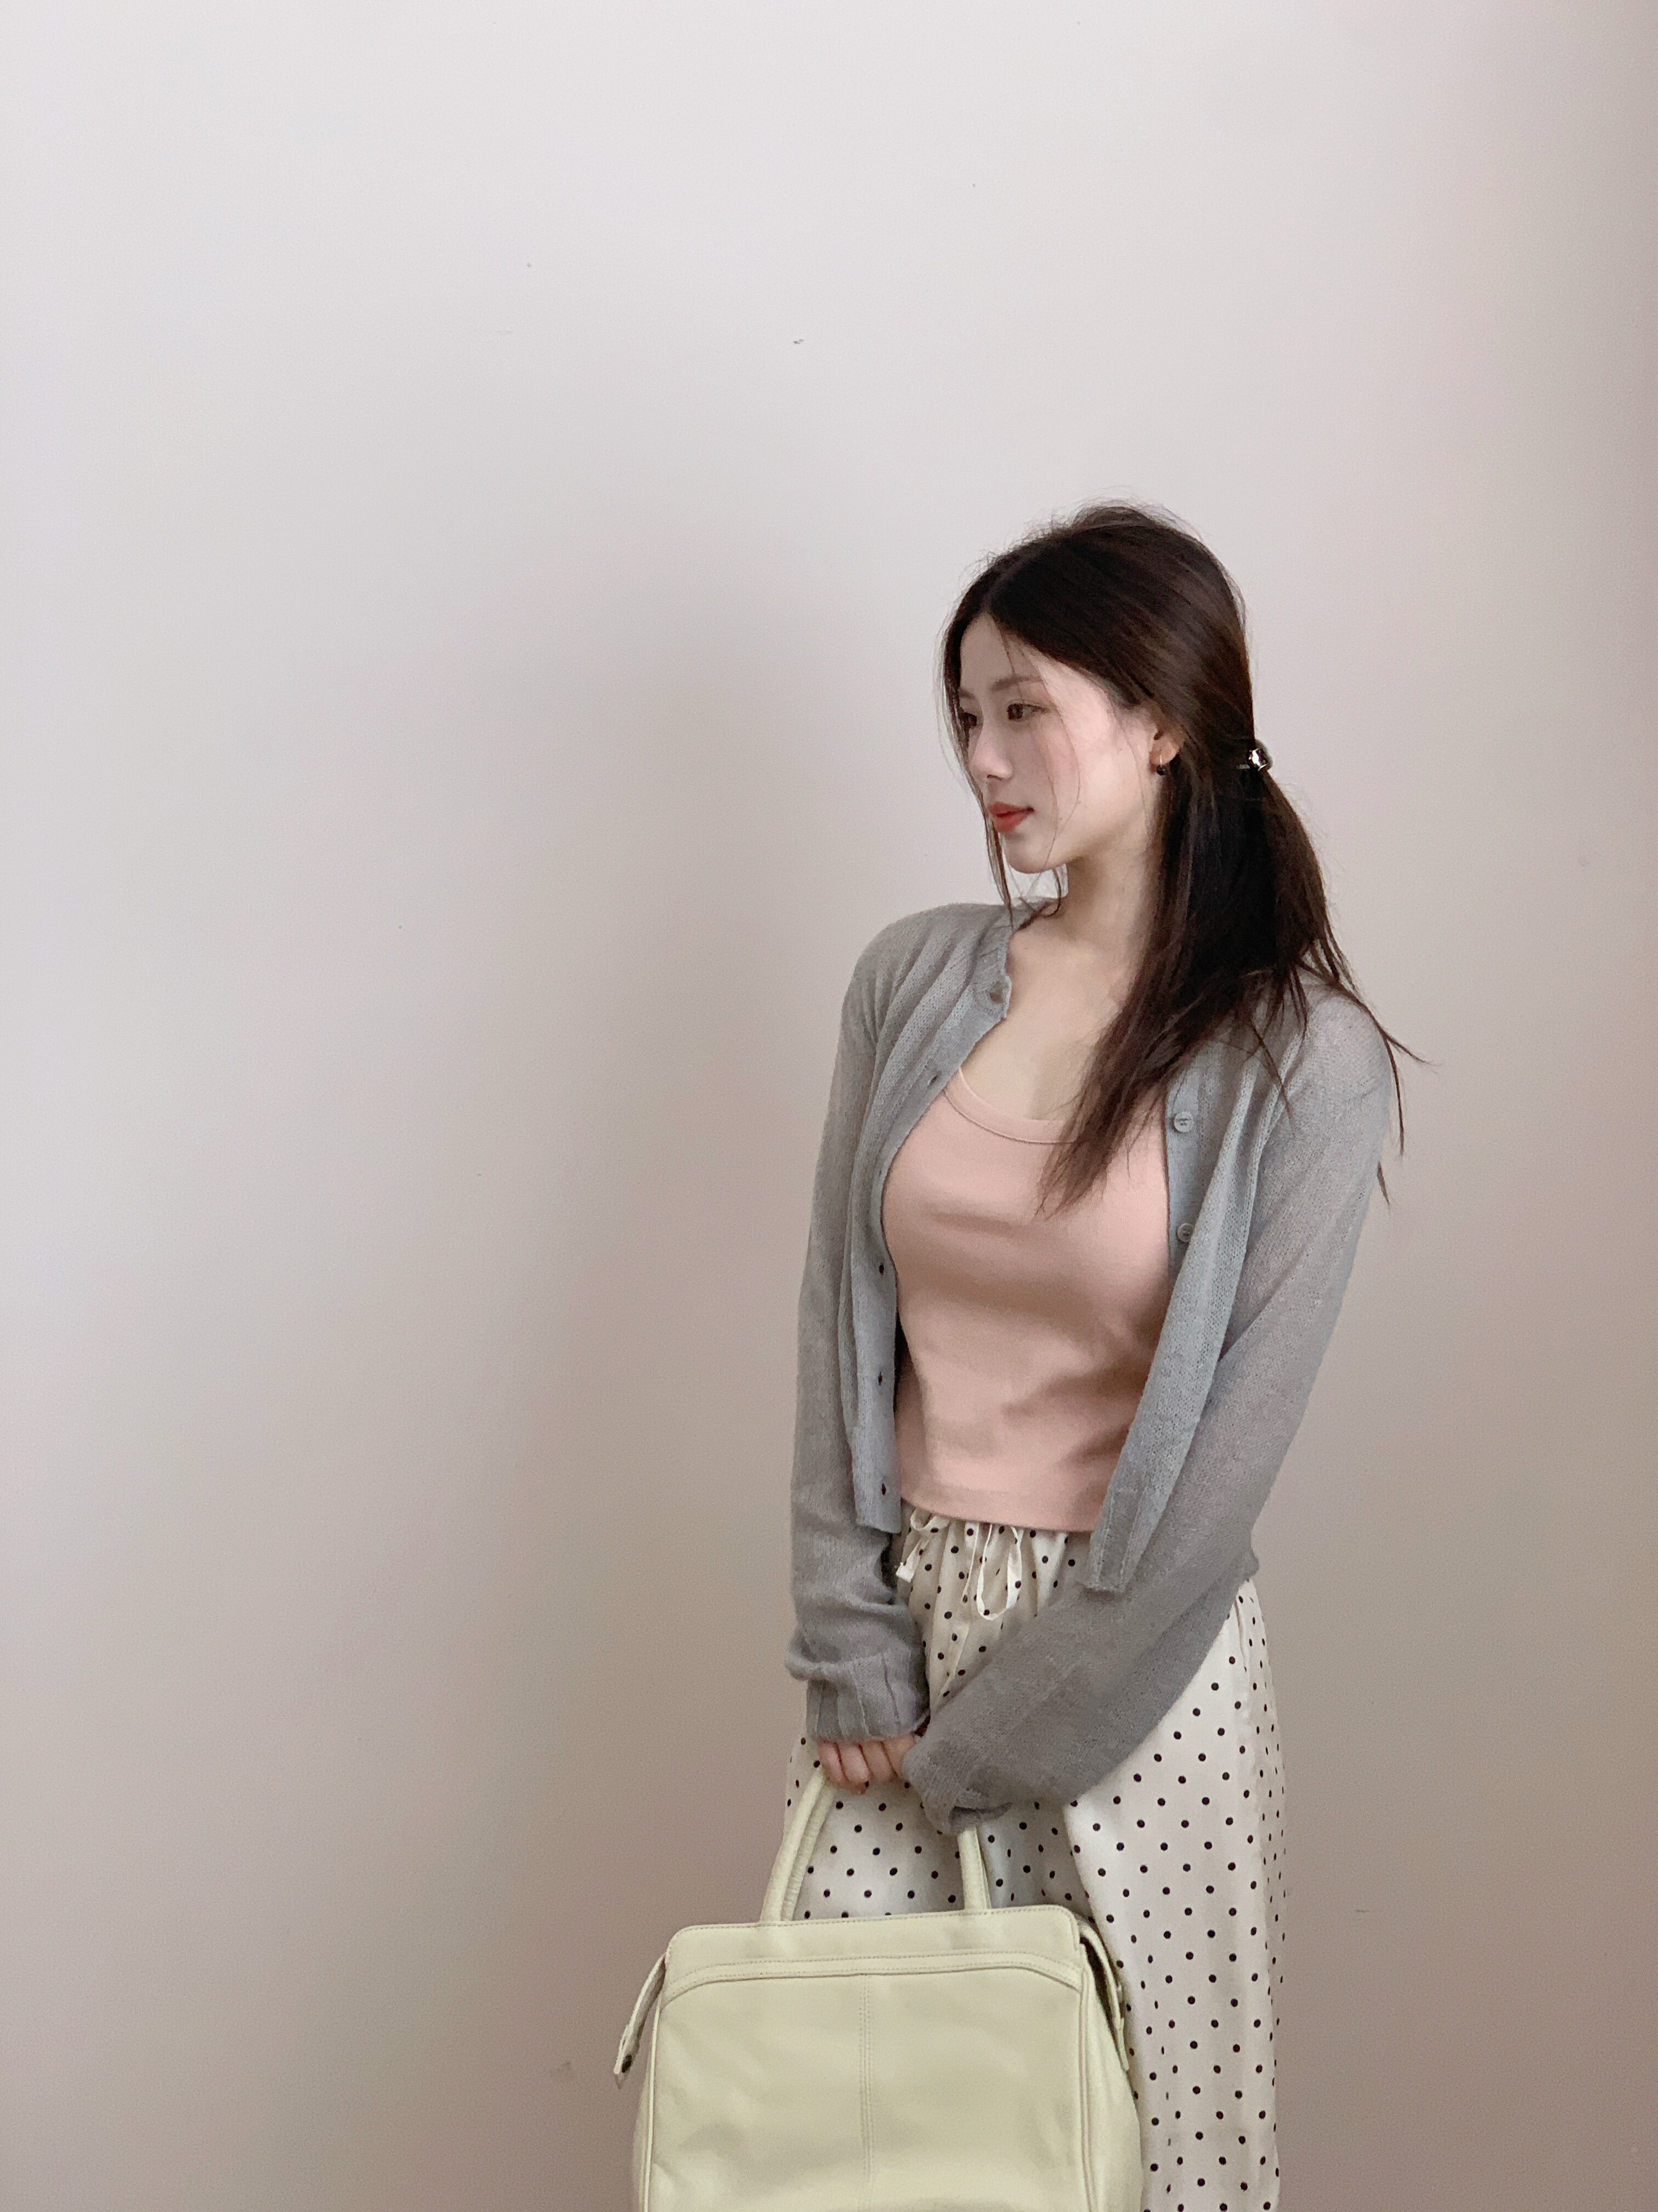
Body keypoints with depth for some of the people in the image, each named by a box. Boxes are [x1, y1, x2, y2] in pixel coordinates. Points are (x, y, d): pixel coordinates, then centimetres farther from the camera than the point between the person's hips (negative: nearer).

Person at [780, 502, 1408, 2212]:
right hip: (901, 1612, 4)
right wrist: (852, 1651, -3)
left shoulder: (1304, 1061, -11)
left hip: (1140, 1654, -3)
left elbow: (1227, 1451, -11)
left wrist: (993, 1745, -9)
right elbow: (839, 1320, 2)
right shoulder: (912, 979, 1)